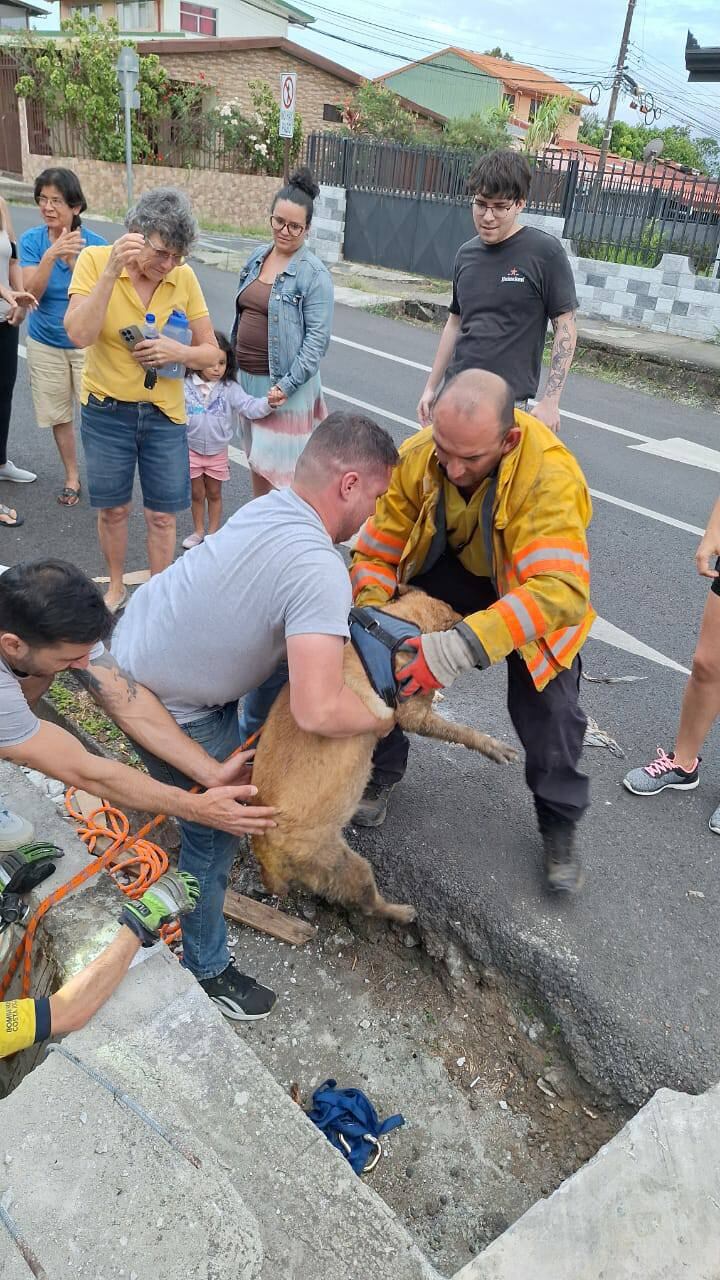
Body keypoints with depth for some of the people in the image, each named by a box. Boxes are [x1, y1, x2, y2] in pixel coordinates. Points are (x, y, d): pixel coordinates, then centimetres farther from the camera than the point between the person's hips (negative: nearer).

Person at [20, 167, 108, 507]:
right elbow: (32, 292, -19)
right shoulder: (31, 240, -8)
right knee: (59, 415, 13)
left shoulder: (95, 244, -12)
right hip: (45, 344, 2)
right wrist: (50, 255, -31)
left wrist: (75, 260, -25)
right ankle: (71, 476, 30)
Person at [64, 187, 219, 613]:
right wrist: (112, 271, -32)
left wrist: (178, 351, -22)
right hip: (107, 411, -1)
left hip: (164, 414, 1)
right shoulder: (95, 260, -12)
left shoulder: (184, 277, -8)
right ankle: (116, 587, 38)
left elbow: (210, 352, -1)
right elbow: (79, 334, -26)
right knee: (113, 508, 15)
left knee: (162, 515, 8)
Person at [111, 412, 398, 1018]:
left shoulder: (271, 506, -8)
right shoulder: (318, 571, -33)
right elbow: (320, 712, -40)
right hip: (165, 707, -7)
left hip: (133, 640, 8)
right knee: (215, 831, 8)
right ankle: (206, 971, 27)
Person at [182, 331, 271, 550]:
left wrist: (268, 402, -35)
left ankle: (213, 533, 29)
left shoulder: (230, 388, -11)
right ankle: (198, 531, 32)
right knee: (197, 493, 15)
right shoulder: (185, 385, -11)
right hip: (192, 450, 0)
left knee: (214, 493, 15)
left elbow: (249, 407, -19)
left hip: (217, 452, 0)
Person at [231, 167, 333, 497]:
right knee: (256, 456, 17)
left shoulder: (314, 274, -12)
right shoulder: (257, 257, 9)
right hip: (249, 377, 7)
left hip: (285, 383, -7)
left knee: (282, 464, -3)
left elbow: (318, 336, -17)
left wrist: (288, 384, -22)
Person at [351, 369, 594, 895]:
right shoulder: (416, 457, -27)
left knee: (548, 709, -8)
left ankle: (559, 826, 20)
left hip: (531, 586, -3)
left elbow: (559, 591, -50)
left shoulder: (549, 476, -41)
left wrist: (458, 649, -57)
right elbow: (377, 553, -16)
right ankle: (382, 771, 18)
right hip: (446, 572, 3)